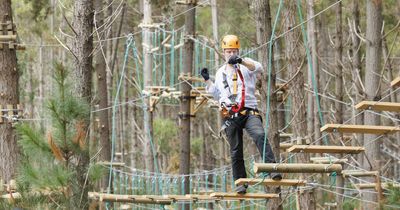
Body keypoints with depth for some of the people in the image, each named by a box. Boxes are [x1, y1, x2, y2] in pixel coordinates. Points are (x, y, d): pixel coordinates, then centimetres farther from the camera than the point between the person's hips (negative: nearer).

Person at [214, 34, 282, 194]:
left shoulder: (246, 65, 9)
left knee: (260, 135, -29)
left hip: (249, 111, -3)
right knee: (236, 151, 2)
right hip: (231, 114, 3)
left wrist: (241, 61, -30)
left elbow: (258, 68, -15)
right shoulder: (220, 73, 20)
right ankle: (240, 183, 11)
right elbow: (216, 93, 24)